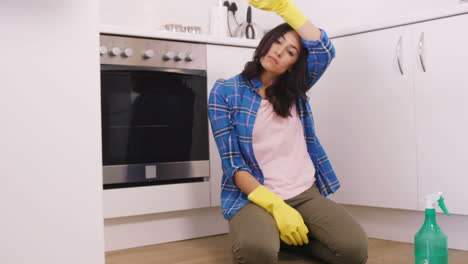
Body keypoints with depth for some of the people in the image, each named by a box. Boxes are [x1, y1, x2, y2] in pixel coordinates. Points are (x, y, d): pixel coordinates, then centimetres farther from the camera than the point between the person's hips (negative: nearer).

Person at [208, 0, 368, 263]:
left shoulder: (295, 91, 12)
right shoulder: (225, 92, 0)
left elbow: (324, 51, -6)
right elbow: (233, 163, -8)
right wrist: (276, 206, -19)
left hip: (306, 193, 4)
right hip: (254, 196, -3)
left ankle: (286, 237, 4)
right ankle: (267, 234, -1)